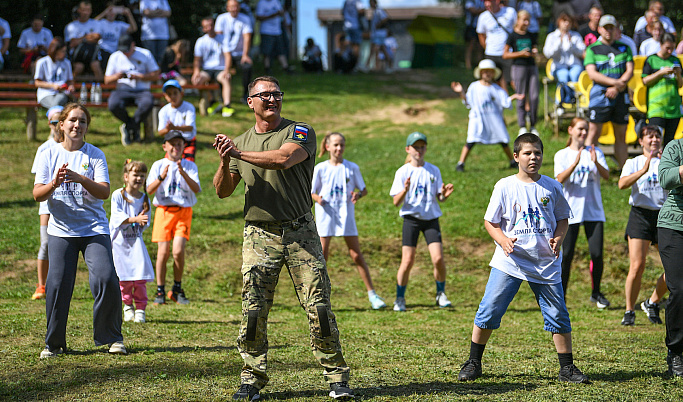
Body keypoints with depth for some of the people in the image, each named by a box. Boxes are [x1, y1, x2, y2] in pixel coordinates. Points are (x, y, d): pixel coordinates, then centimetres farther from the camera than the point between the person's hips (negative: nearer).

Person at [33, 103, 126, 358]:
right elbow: (37, 194, 1)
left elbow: (104, 192, -8)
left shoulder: (95, 155, 3)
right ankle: (54, 343, 8)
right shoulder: (49, 155, 7)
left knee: (106, 280, -13)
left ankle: (112, 337, 3)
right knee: (57, 284, -7)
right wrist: (54, 184, -20)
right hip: (61, 230, 1)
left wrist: (80, 179, -24)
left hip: (94, 229, -1)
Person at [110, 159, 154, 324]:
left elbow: (145, 222, 6)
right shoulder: (118, 195, -4)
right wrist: (134, 219, -28)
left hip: (136, 240, 2)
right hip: (119, 241, -2)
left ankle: (140, 308, 3)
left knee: (140, 276, -8)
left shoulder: (144, 199, 7)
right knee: (123, 277, -2)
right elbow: (117, 216, -15)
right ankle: (127, 305, 20)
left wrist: (142, 222, -18)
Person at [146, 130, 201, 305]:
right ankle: (160, 291, 5)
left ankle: (177, 289, 4)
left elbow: (196, 189, -7)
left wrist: (183, 174, -21)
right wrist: (161, 177, -21)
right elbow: (149, 190, -3)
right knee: (163, 252, -7)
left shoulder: (190, 166, 8)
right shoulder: (158, 165, 7)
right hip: (163, 211, 0)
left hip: (184, 211, 0)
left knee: (178, 251, -13)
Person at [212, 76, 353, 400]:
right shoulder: (240, 142, 13)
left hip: (300, 233, -2)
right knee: (253, 310, -4)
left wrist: (239, 154, -15)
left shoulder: (300, 132, 1)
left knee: (319, 307, -5)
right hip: (259, 235, 2)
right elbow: (222, 191, 11)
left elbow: (283, 159, -20)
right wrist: (225, 162, -8)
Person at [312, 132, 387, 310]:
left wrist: (358, 195, -14)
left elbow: (364, 189, 9)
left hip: (346, 214, 0)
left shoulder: (351, 168, 3)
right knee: (322, 254, -1)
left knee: (356, 254, -2)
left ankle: (372, 294, 2)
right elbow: (312, 192, 6)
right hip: (325, 214, 0)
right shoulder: (320, 168, 2)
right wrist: (318, 199, -16)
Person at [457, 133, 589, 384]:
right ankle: (473, 363, 10)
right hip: (510, 261, -1)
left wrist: (558, 238, -6)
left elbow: (562, 218, 14)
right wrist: (503, 240, -15)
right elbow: (490, 221, 4)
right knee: (489, 311, -4)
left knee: (558, 315, -1)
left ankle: (567, 368, 11)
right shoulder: (505, 186, 0)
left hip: (546, 263, 1)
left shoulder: (551, 187, 6)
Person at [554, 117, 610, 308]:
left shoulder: (595, 152, 8)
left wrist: (596, 163, -24)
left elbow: (606, 176, -5)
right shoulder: (562, 155, 4)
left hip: (594, 210, 2)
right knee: (566, 255, -5)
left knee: (597, 253, -3)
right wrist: (575, 163, -26)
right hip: (570, 211, -1)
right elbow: (560, 179, -12)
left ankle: (596, 293, 16)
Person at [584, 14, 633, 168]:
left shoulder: (624, 48, 13)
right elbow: (592, 73, -6)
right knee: (593, 133, -7)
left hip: (621, 96, 3)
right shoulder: (592, 49, 5)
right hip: (600, 95, -3)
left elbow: (629, 71, 4)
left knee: (621, 136, 6)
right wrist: (614, 82, -16)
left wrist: (617, 88, -11)